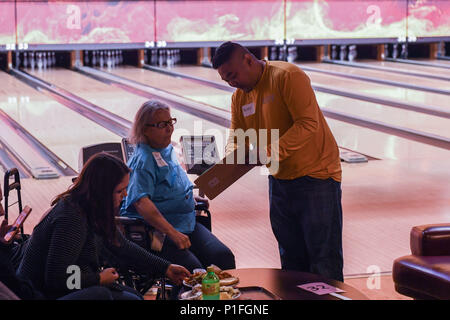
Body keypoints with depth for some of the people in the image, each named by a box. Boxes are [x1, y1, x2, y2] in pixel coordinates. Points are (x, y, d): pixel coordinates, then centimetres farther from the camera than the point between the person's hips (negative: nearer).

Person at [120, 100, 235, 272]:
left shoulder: (167, 149, 15)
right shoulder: (143, 160, -14)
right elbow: (141, 202, -28)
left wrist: (189, 196, 24)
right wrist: (173, 233, -34)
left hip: (187, 224, 8)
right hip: (157, 231, -8)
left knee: (224, 257, -13)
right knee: (193, 269, -29)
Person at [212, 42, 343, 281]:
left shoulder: (287, 76, -16)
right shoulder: (240, 96, 8)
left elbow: (308, 123, -23)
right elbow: (237, 136, 9)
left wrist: (272, 151, -30)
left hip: (316, 175, -7)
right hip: (280, 179, 8)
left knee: (324, 261, -3)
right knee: (291, 260, 13)